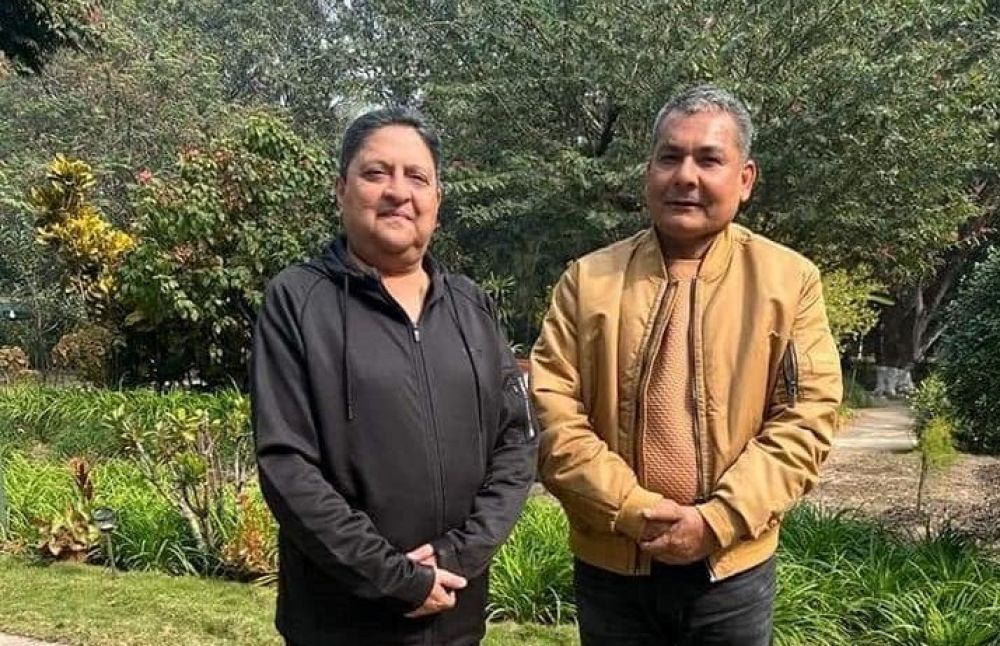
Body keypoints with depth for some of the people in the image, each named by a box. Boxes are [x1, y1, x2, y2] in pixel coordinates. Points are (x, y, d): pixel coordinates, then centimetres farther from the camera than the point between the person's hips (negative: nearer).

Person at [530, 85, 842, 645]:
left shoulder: (791, 281, -1)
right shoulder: (588, 279, 0)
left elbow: (808, 416, -6)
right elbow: (551, 412, -6)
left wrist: (717, 521, -15)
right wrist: (632, 511, -16)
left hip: (733, 569, 0)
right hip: (610, 567, 1)